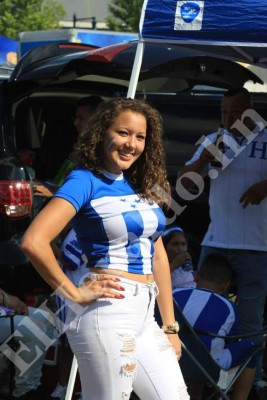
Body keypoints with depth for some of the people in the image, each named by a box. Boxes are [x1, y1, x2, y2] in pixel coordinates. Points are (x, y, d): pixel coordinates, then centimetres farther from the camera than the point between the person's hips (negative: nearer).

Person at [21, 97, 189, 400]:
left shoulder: (141, 185, 14)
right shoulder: (86, 181, -8)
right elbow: (33, 241, -21)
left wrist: (170, 326, 15)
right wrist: (75, 294, -14)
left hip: (145, 316, 8)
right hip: (107, 314, -8)